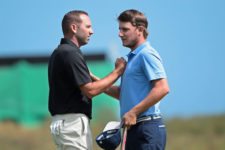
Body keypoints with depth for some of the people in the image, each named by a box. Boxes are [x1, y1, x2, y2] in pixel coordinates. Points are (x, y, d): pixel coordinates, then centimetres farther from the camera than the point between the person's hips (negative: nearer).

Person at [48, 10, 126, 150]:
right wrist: (117, 72, -11)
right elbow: (90, 90, -19)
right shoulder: (71, 54, -16)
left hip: (62, 121, 10)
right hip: (73, 122, -10)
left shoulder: (60, 52, 16)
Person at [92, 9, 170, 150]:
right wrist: (95, 81, 12)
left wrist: (134, 112, -20)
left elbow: (162, 88, -20)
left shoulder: (147, 54, -10)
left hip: (147, 128, -10)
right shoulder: (133, 57, 21)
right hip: (134, 128, 10)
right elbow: (123, 93, 25)